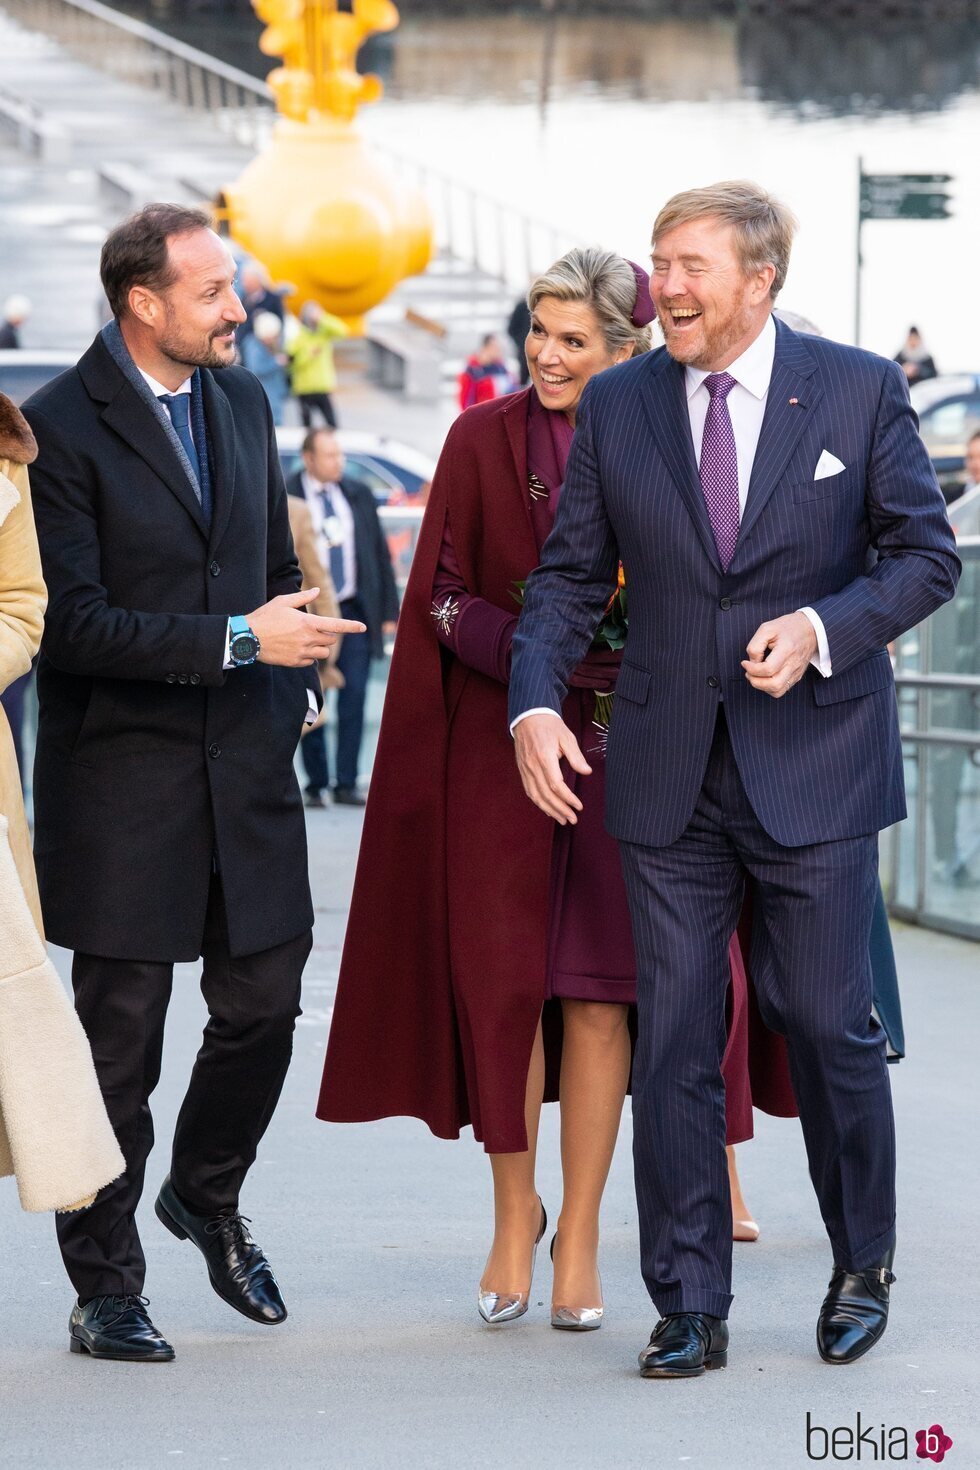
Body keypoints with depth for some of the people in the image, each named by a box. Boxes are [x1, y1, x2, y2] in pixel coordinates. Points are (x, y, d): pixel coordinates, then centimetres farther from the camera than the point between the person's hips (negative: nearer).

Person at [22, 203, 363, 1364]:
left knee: (264, 1003, 8)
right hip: (122, 778, -6)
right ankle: (105, 1289, 13)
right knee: (120, 1038, 2)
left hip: (246, 761, 6)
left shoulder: (241, 398, 9)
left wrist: (296, 681, 10)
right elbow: (72, 622, -19)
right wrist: (238, 640, -21)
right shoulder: (60, 427, -13)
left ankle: (207, 1198, 35)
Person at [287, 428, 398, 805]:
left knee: (353, 699, -2)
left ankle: (346, 785, 2)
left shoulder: (358, 495, 11)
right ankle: (315, 784, 11)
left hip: (355, 611, 3)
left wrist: (389, 610, 8)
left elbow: (380, 552, 13)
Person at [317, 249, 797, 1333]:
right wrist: (529, 651, -14)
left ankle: (579, 1234, 7)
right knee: (502, 978, 0)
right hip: (501, 745, 0)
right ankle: (514, 1212, 18)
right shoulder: (482, 442, 2)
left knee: (598, 987, -2)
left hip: (625, 745, 0)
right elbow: (441, 595, 2)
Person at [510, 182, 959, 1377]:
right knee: (671, 1040, 2)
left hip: (813, 762, -2)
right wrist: (535, 701, -10)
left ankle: (863, 1264, 26)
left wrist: (823, 628, -16)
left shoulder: (858, 390, -2)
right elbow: (570, 574, 7)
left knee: (827, 1021, 3)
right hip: (668, 773, 2)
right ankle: (688, 1306, 10)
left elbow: (928, 554, 1)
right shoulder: (616, 406, 5)